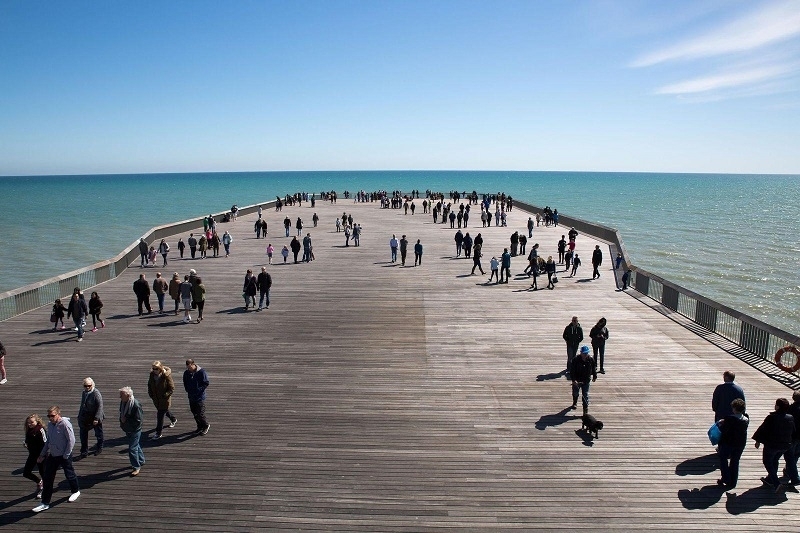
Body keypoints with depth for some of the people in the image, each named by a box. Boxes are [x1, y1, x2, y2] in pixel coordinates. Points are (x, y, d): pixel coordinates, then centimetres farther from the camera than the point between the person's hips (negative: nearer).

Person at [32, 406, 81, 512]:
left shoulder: (65, 424, -21)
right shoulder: (50, 424, 3)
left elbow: (71, 440, -19)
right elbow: (48, 441, 16)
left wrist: (66, 456, -17)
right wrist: (42, 454, 16)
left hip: (64, 456, -7)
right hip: (52, 455, 7)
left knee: (69, 474, 11)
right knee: (47, 478, 6)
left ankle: (75, 491, 37)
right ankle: (45, 503, 15)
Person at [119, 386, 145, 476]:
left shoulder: (136, 405, -28)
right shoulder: (123, 402, -2)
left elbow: (138, 420, -25)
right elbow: (122, 414, 17)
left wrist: (125, 420, -23)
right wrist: (121, 421, 2)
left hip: (135, 431, -8)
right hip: (127, 429, 8)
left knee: (132, 448, -3)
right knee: (136, 445, 23)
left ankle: (136, 467, 11)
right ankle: (141, 461, 41)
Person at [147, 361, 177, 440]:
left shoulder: (166, 375, -21)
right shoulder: (152, 374, -6)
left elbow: (172, 388, -16)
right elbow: (149, 385, 12)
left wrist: (164, 396, -21)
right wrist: (151, 394, 2)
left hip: (165, 400, -6)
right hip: (156, 399, 6)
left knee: (160, 415, -4)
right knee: (165, 411, 27)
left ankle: (158, 433, 7)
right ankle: (173, 419, 55)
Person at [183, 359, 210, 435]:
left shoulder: (201, 372, -14)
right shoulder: (186, 373, 0)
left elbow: (206, 384, -9)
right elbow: (185, 383, 16)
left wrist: (199, 390, -16)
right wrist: (187, 390, 1)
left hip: (200, 397, -5)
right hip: (191, 397, 5)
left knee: (200, 414, -3)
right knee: (195, 413, 13)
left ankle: (206, 425, 19)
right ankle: (200, 426, 31)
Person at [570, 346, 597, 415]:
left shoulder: (591, 360, -10)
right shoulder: (576, 360, -19)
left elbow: (594, 368, 10)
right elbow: (572, 371, -19)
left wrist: (594, 376, 15)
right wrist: (573, 380, -27)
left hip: (586, 381, 0)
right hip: (577, 380, 0)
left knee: (585, 395, -4)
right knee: (575, 393, 21)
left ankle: (586, 409, 4)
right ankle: (575, 403, 50)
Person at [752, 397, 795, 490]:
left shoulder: (772, 417, -22)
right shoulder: (791, 418, -4)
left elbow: (763, 429, -16)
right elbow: (793, 432, 10)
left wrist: (758, 441, -3)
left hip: (772, 444, -6)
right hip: (785, 446, 6)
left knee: (767, 462, 9)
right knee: (774, 461, 23)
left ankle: (776, 483, -2)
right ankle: (770, 480, 35)